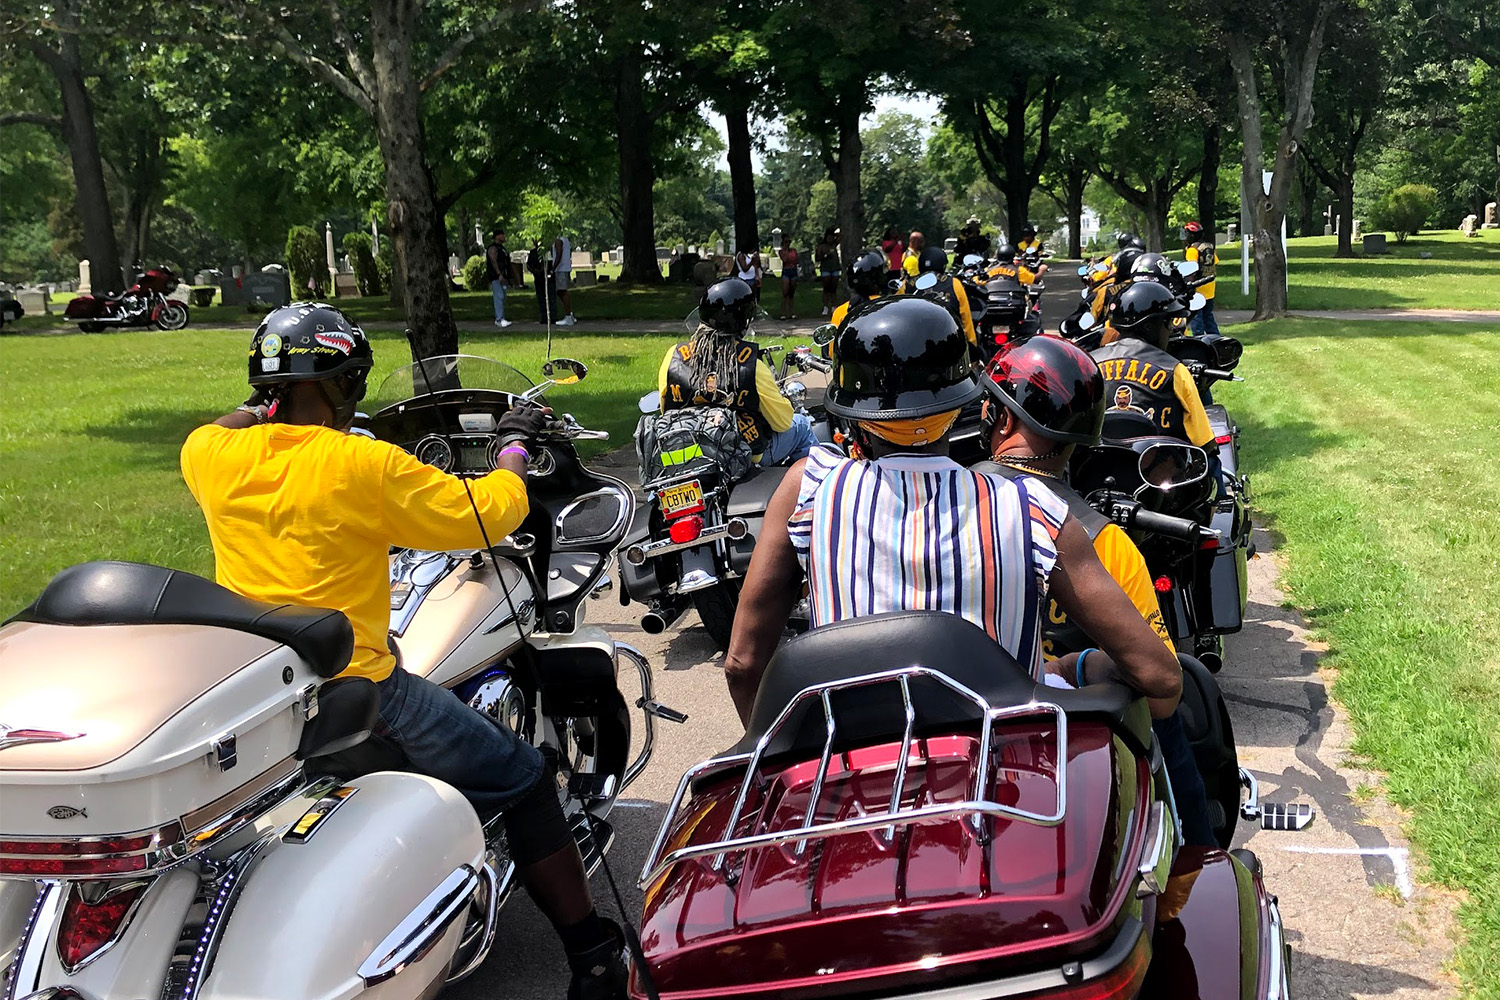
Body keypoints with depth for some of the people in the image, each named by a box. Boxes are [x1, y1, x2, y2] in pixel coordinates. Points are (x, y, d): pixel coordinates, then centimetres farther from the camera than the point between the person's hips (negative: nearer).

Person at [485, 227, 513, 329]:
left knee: (501, 298, 9)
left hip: (502, 277, 10)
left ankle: (498, 319, 14)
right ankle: (500, 319, -24)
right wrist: (499, 274, -29)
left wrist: (507, 278, 26)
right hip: (496, 277, -10)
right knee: (499, 297, -17)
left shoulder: (501, 247, 22)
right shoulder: (493, 248, -9)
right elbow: (493, 261, -20)